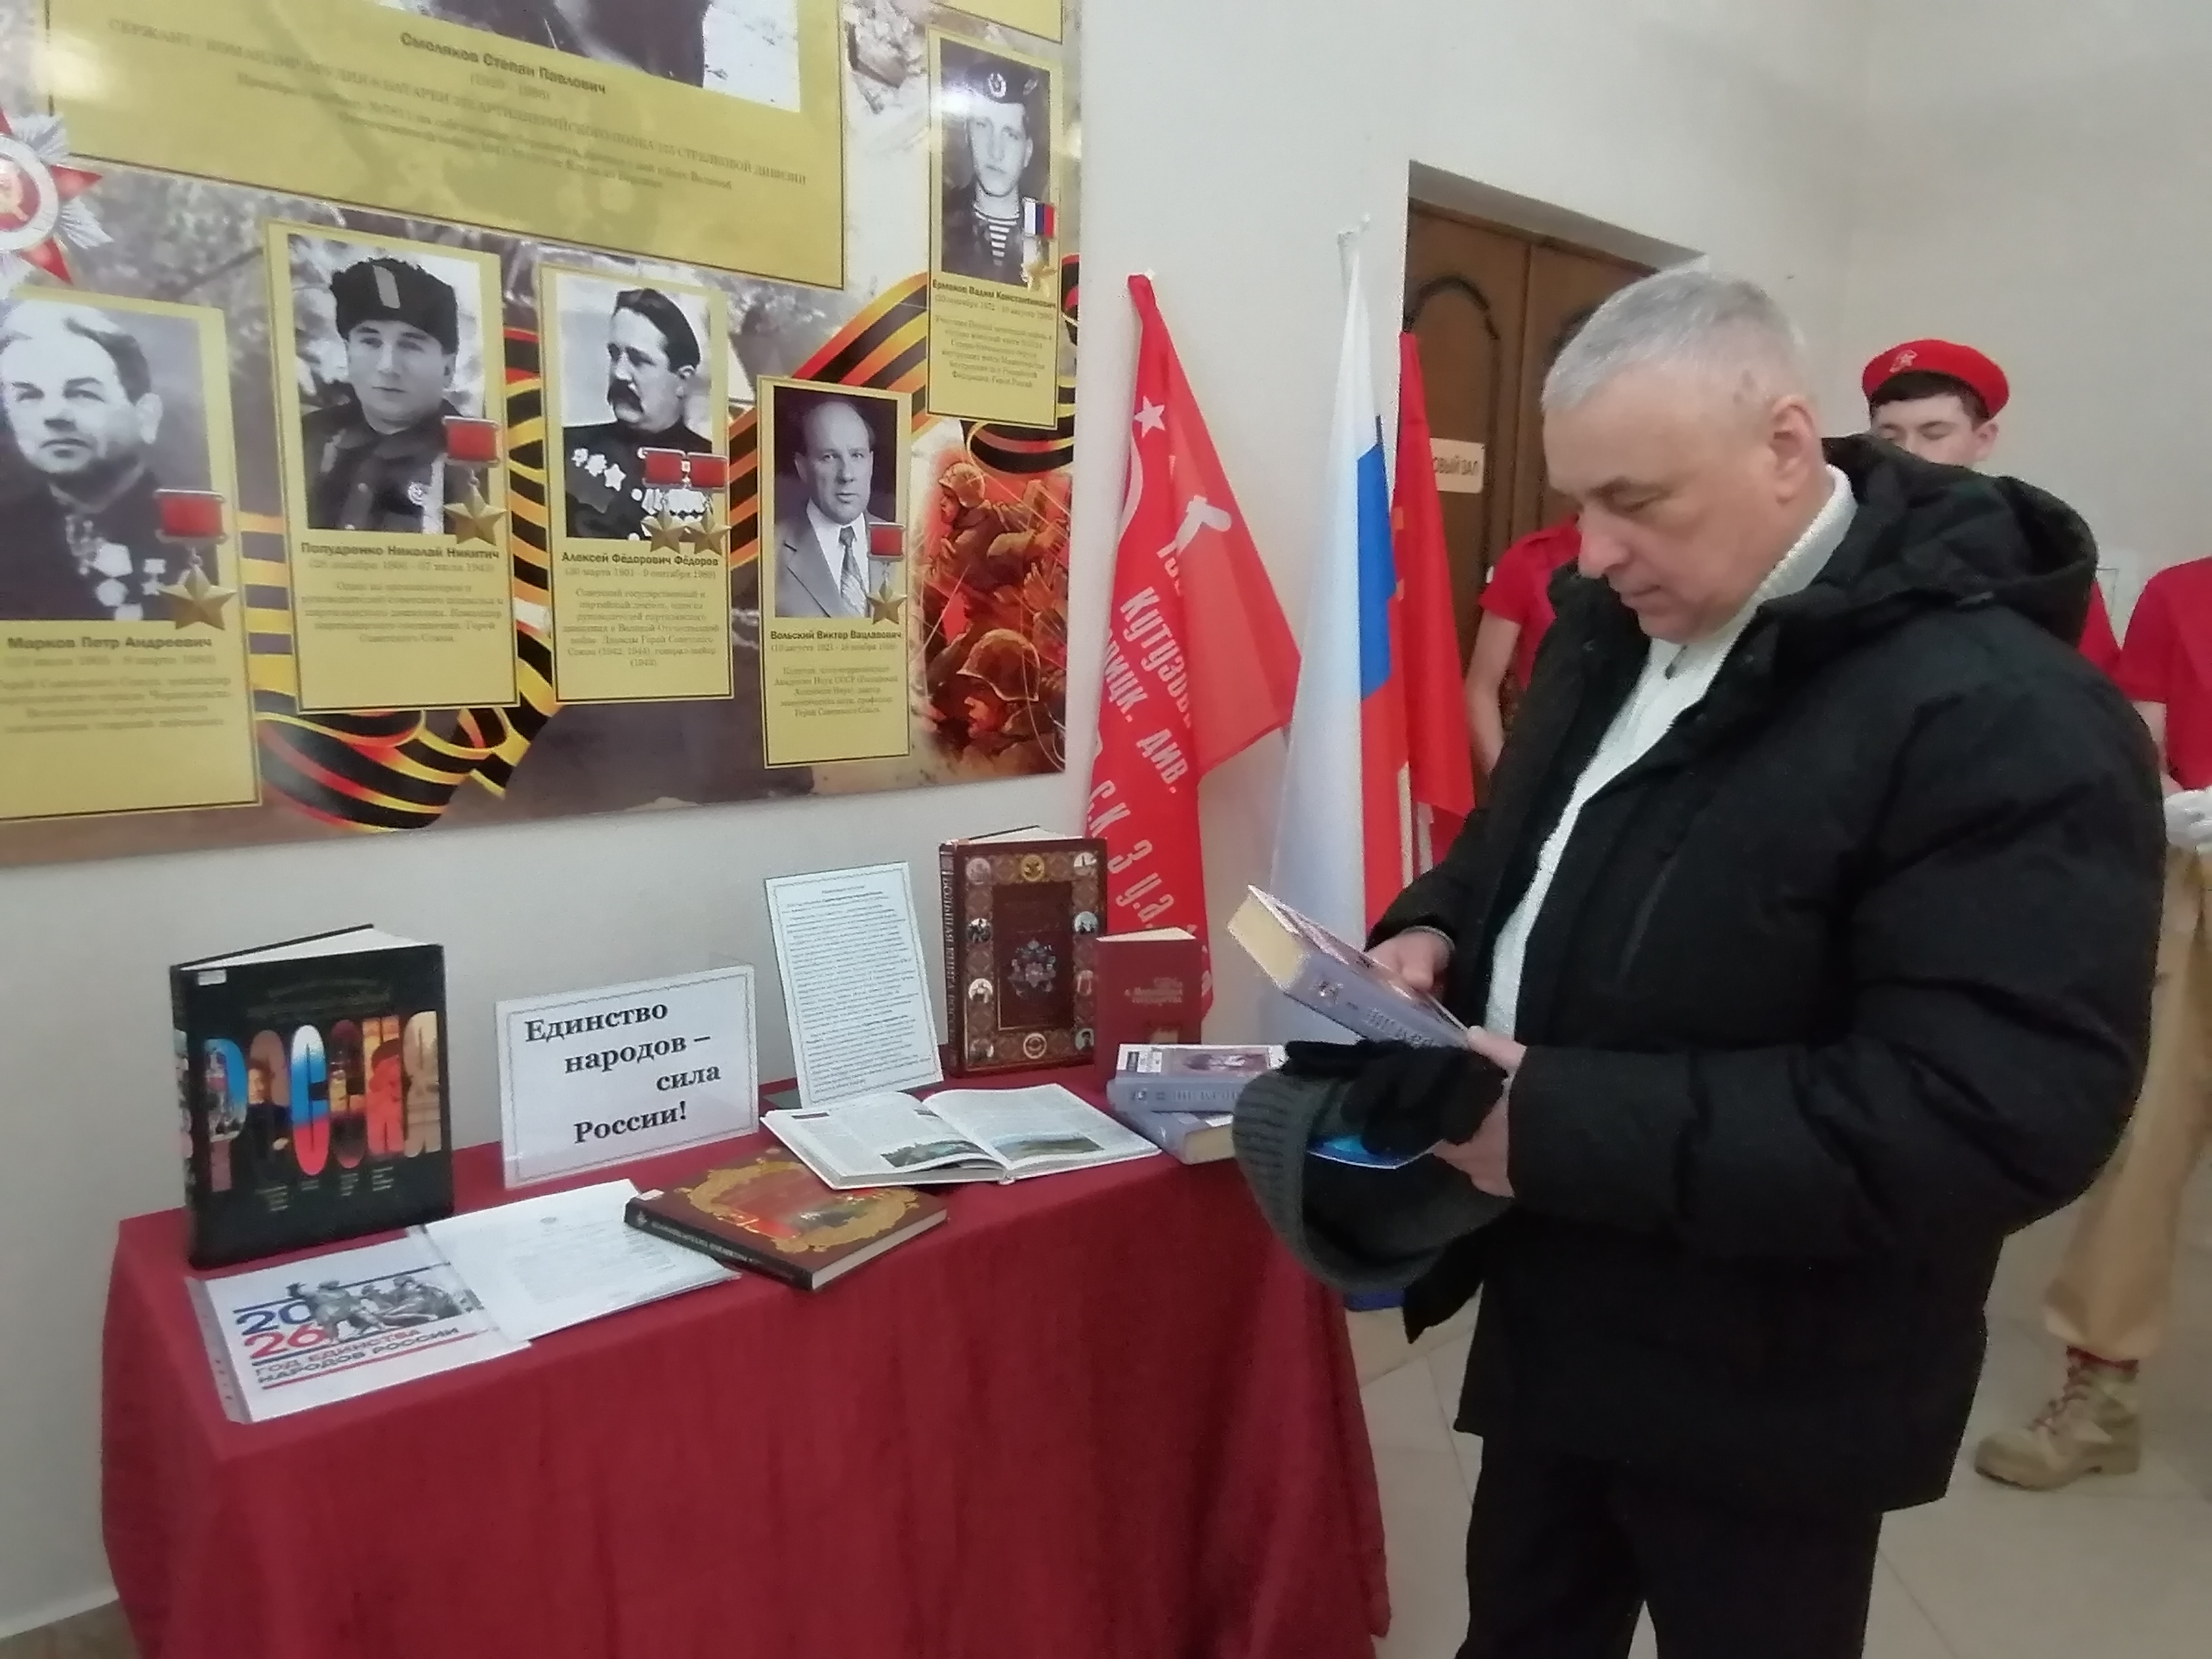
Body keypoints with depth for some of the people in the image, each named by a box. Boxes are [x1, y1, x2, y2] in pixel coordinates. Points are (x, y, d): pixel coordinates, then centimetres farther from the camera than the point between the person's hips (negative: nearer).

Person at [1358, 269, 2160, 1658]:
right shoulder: (1622, 624, 2)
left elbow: (2005, 1112, -30)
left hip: (1762, 1389, -7)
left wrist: (1563, 1127, -31)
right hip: (1555, 1313, 7)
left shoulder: (2003, 718, -24)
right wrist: (1438, 926, -6)